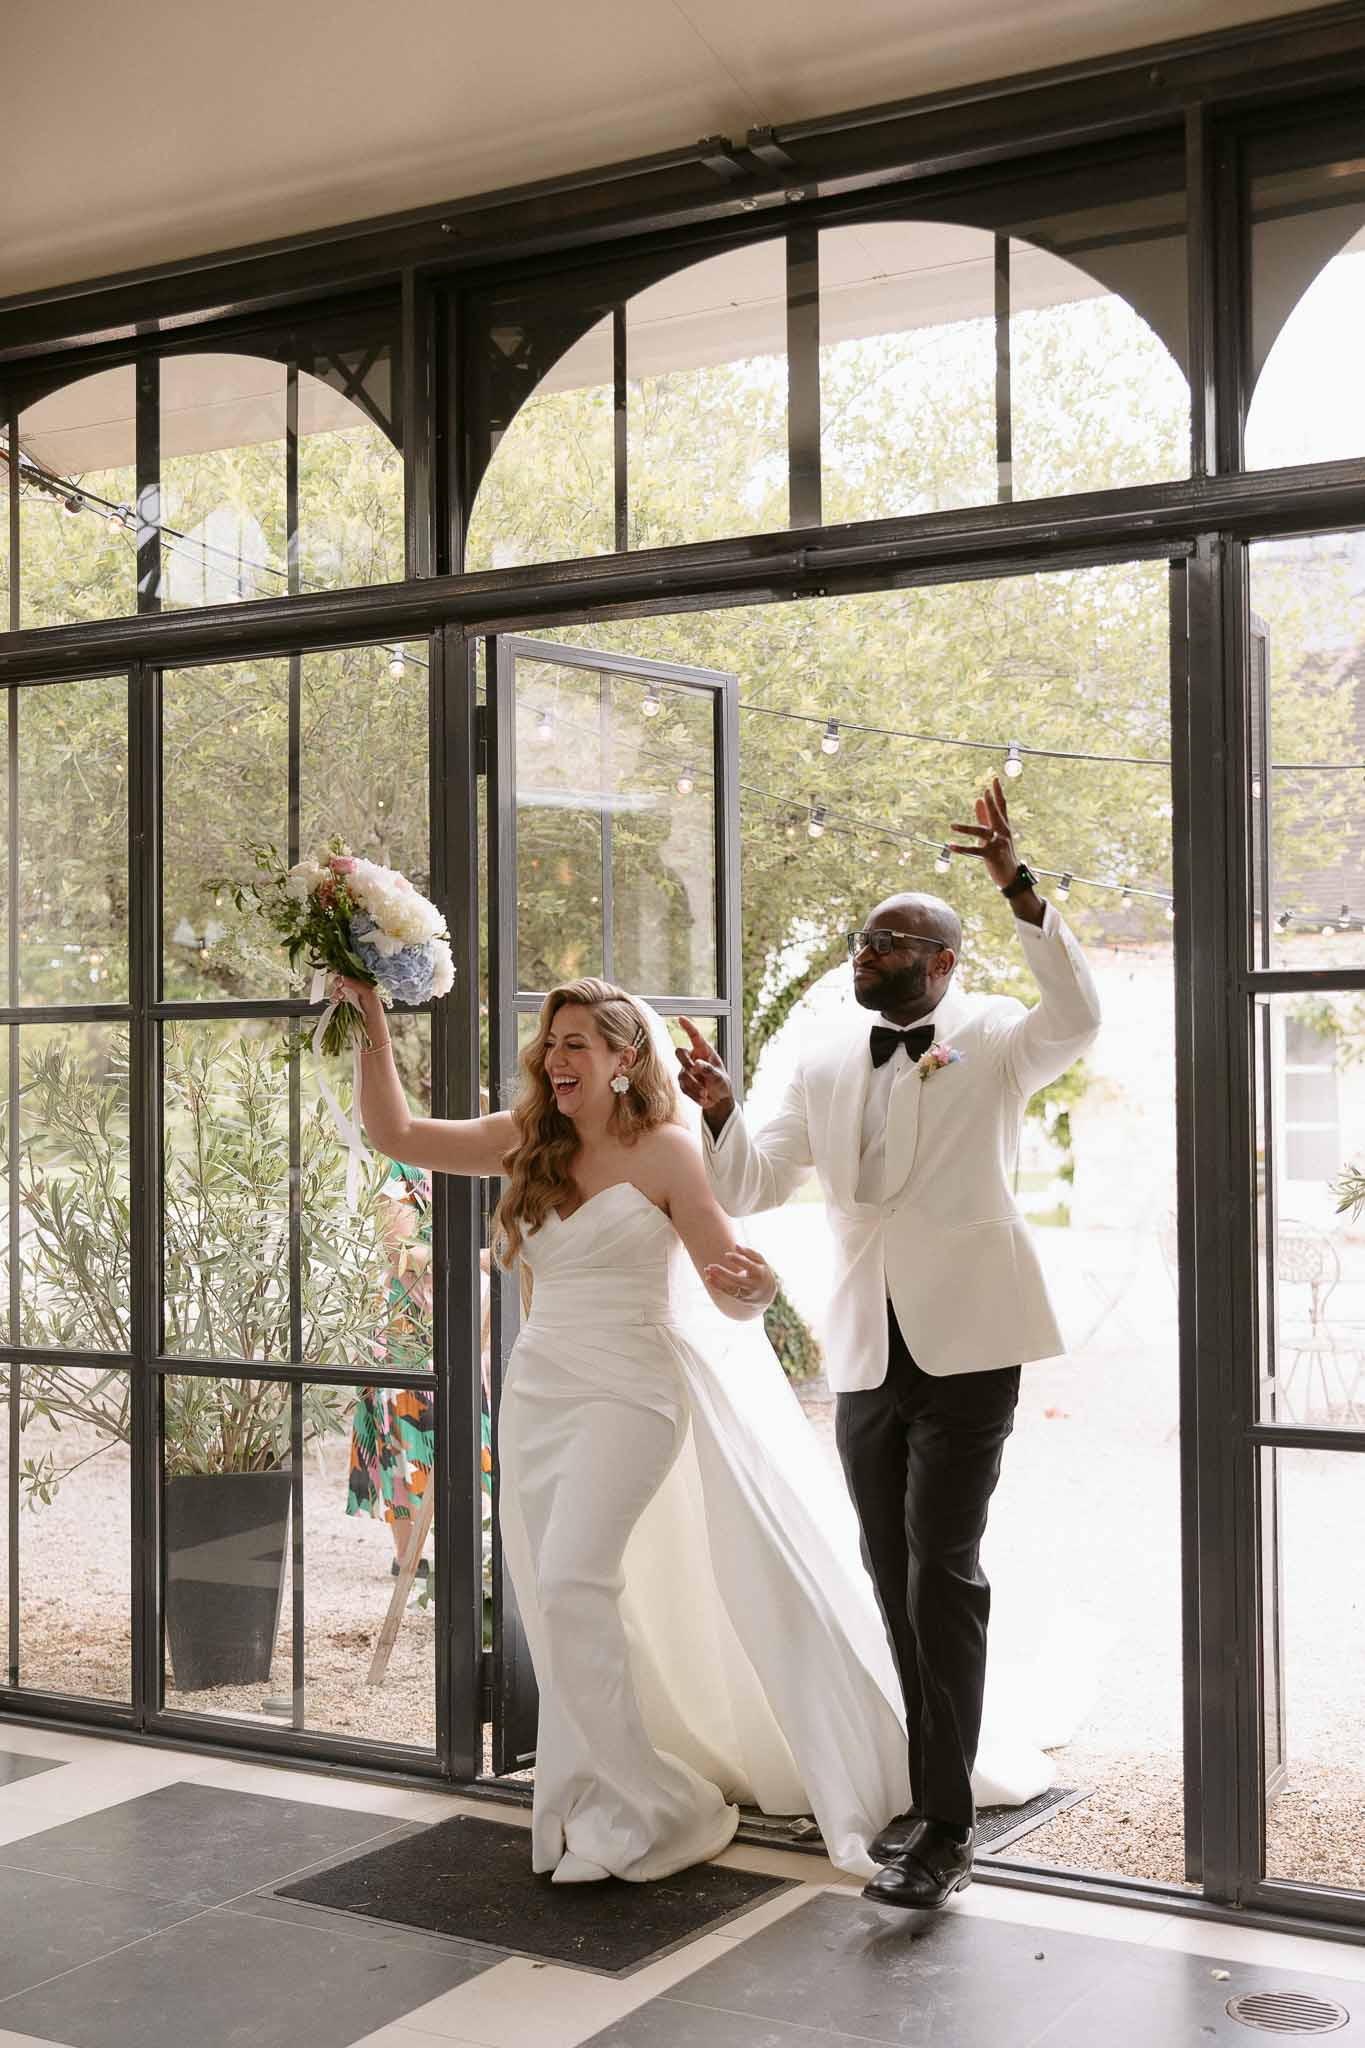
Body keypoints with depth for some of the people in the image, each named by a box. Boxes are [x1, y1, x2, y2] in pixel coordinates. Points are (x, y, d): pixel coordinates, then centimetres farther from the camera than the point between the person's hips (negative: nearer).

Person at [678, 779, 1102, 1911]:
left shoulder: (992, 1041, -2)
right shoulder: (825, 1068, 13)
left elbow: (1077, 1018, -23)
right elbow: (751, 1187, 11)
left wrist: (1018, 885, -32)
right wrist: (720, 1109, -9)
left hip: (966, 1346, -6)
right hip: (866, 1353, 6)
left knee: (941, 1574, -10)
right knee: (895, 1582, 13)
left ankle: (947, 1827, -3)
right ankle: (933, 1788, 26)